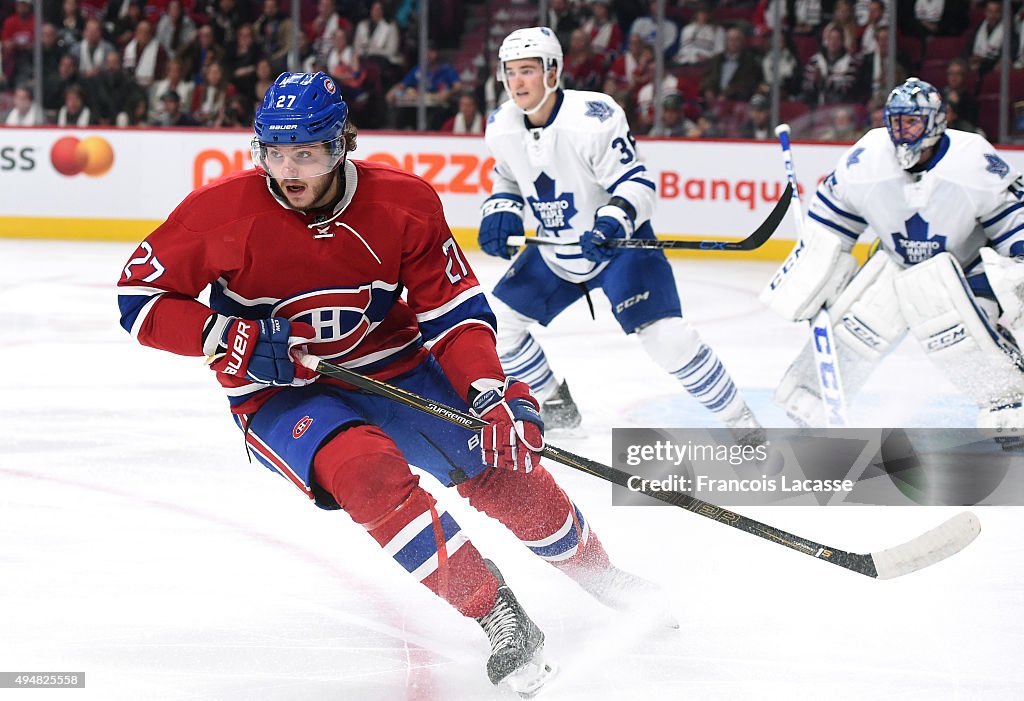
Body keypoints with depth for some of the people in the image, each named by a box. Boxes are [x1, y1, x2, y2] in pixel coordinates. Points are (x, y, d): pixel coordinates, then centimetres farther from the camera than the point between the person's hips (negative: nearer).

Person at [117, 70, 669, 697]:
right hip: (281, 393, -3)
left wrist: (491, 394, -24)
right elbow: (139, 297, -12)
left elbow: (455, 309, -8)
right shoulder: (224, 212, -19)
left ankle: (601, 576, 26)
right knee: (372, 474, -32)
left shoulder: (405, 204, -13)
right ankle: (497, 617, -26)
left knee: (505, 461, -3)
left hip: (391, 368, 3)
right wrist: (230, 338, -26)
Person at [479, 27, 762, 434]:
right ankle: (556, 407, 23)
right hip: (555, 252, 7)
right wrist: (499, 211, -6)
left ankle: (741, 423, -7)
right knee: (498, 321, 2)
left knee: (666, 339, -21)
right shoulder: (501, 128, -7)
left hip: (618, 244, -7)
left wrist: (613, 221, -41)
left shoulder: (593, 118, -27)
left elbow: (636, 184, -24)